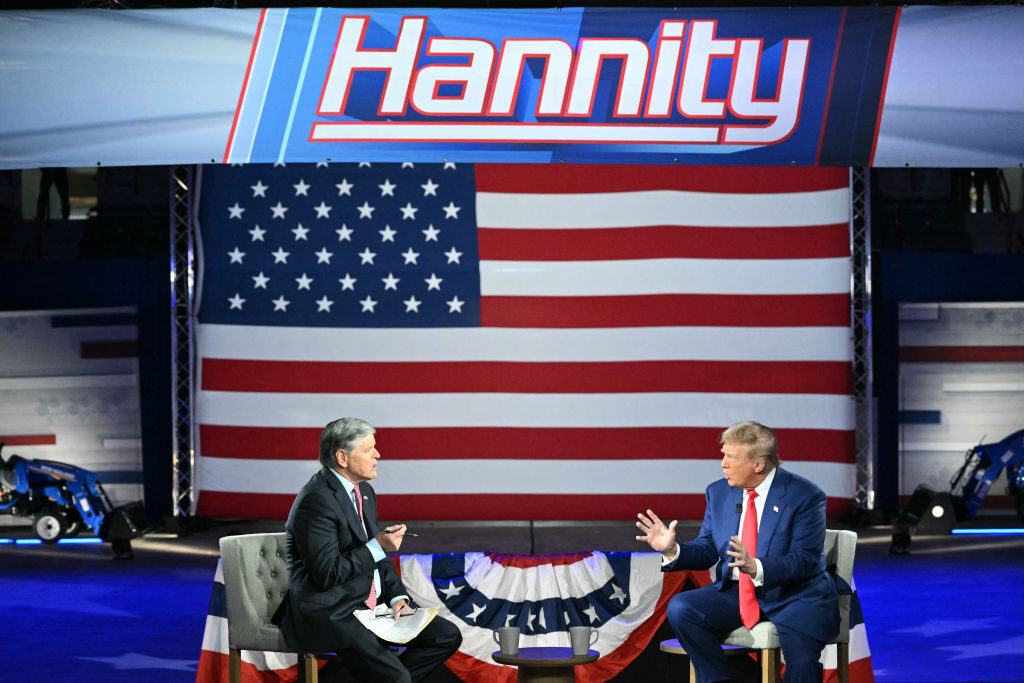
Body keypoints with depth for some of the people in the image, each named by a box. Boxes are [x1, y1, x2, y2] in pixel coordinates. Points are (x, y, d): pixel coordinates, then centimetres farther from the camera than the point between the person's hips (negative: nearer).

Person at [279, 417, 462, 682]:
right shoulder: (316, 500, -18)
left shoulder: (364, 492, 12)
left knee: (448, 636, 2)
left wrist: (397, 597, 4)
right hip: (328, 614, -10)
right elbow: (327, 574, -22)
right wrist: (377, 546, -21)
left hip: (370, 603, 10)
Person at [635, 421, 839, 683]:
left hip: (794, 595, -5)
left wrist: (756, 568, -35)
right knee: (680, 609, -20)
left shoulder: (805, 496, -10)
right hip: (735, 593, 5)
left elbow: (805, 560, -18)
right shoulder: (719, 492, 7)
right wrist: (672, 550, -13)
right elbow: (707, 551, 9)